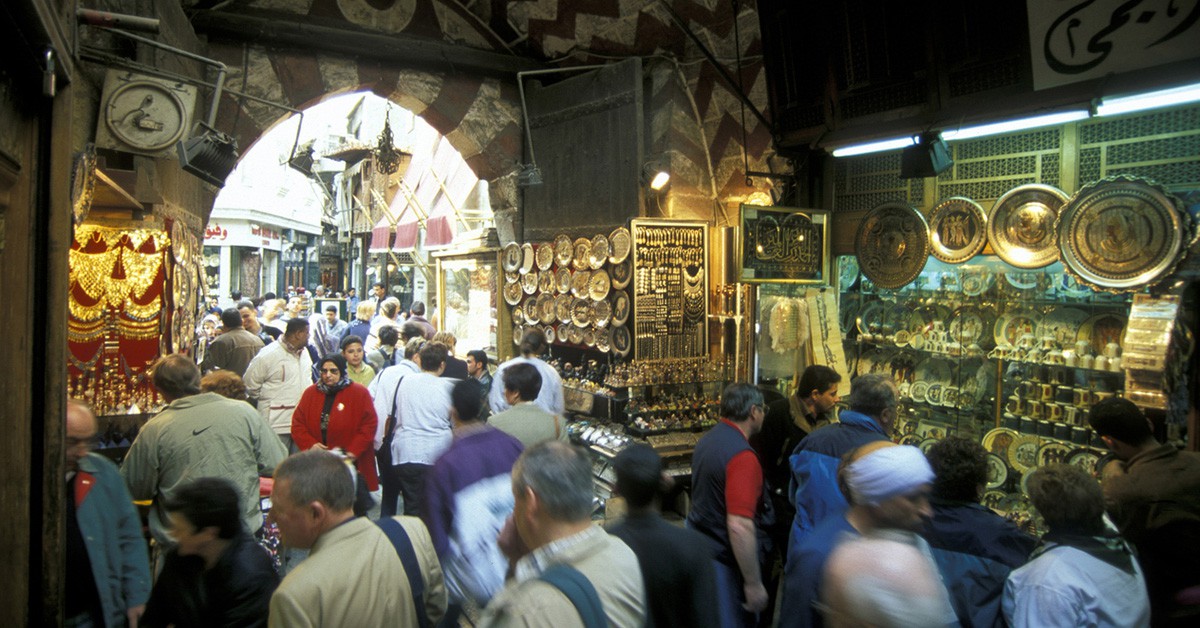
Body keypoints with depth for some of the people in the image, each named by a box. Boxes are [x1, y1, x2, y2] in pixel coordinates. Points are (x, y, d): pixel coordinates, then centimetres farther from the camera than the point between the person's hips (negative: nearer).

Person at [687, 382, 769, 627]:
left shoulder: (707, 440, 5)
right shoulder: (741, 455, -24)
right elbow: (739, 526, -30)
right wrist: (754, 584, -22)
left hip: (698, 546, 9)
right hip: (724, 561, -9)